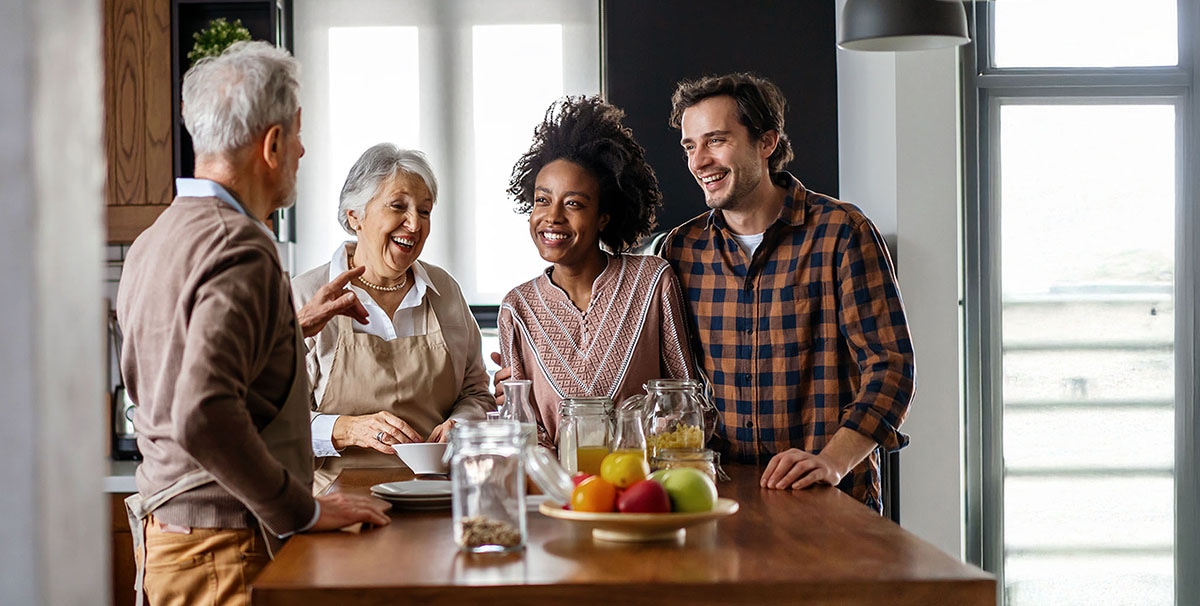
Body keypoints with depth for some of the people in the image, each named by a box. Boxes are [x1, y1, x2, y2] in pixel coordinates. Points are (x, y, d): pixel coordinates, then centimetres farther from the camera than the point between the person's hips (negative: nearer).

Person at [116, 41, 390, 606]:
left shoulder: (151, 242, 12)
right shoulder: (239, 249, -18)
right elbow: (203, 416, -30)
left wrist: (294, 326, 28)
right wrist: (304, 511, -20)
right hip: (228, 555, -10)